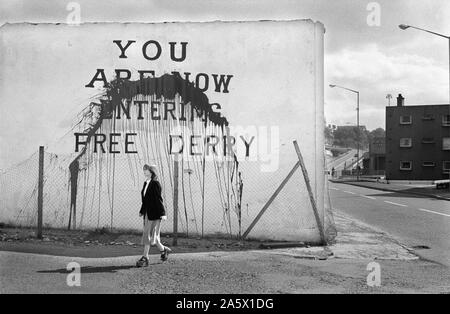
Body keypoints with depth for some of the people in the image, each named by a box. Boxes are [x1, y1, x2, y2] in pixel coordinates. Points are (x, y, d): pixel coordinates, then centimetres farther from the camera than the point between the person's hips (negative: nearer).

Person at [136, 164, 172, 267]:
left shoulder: (155, 184, -12)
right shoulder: (146, 183, 12)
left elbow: (159, 199, -16)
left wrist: (162, 213, -18)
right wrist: (142, 211, 19)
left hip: (155, 214, -8)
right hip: (147, 213, 8)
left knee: (148, 234, -7)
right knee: (152, 235, 12)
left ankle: (145, 258, -3)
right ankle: (163, 250, 30)